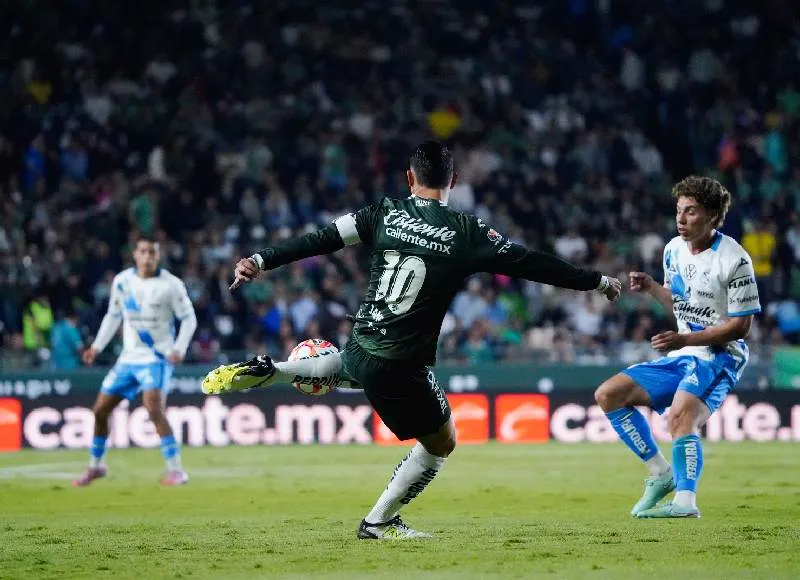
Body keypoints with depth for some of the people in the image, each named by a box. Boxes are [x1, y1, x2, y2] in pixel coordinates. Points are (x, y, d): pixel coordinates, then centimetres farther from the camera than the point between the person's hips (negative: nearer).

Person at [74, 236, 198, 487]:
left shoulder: (171, 285, -11)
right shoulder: (122, 281, 2)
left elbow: (189, 318, -4)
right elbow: (113, 315, 15)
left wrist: (179, 348, -18)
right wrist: (97, 346, 8)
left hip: (157, 357, -5)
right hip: (129, 357, 6)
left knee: (154, 408, -26)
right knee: (100, 410, 7)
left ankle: (176, 470, -20)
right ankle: (95, 465, 28)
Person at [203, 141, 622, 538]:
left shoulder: (385, 213, 0)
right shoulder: (467, 234, -10)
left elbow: (322, 240, -1)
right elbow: (531, 264, -6)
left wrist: (262, 262, 6)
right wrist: (598, 282, 5)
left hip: (359, 347, 5)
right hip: (402, 368, -5)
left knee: (352, 368, 43)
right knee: (442, 443, 18)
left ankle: (265, 371, 21)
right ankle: (379, 522, 20)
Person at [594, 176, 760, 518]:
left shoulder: (734, 259, -14)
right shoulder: (674, 249, 8)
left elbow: (740, 325, -14)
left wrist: (685, 339, -21)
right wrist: (651, 287, 3)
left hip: (719, 356, -8)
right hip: (680, 355, 8)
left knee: (681, 415, -34)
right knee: (608, 395, 1)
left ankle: (685, 502, -39)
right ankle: (661, 473, 4)